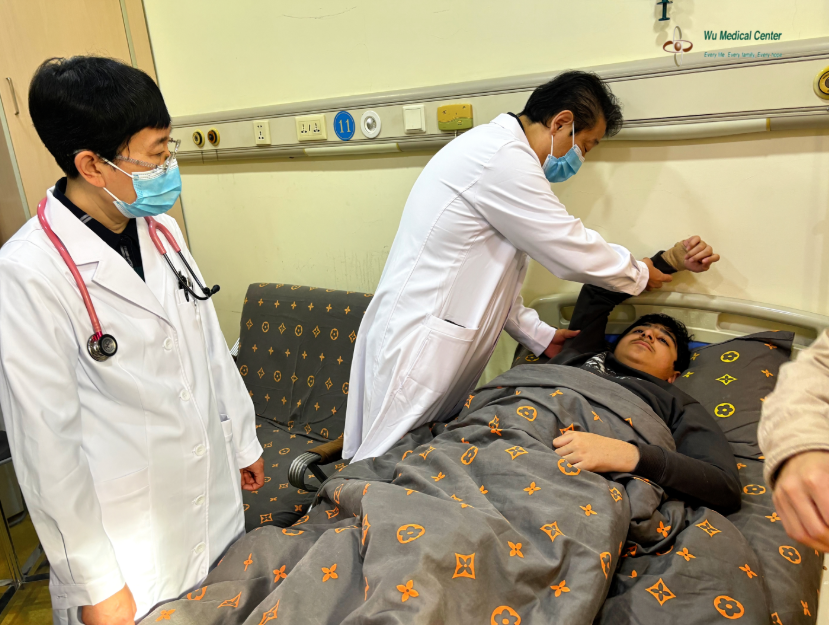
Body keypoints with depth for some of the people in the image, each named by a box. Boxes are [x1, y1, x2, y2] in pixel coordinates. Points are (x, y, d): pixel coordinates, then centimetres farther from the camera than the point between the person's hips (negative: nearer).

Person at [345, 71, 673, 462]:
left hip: (436, 338, 10)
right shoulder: (505, 158, -16)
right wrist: (639, 274, 7)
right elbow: (572, 251, -12)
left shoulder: (494, 150, 18)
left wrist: (538, 335, 17)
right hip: (418, 345, -10)